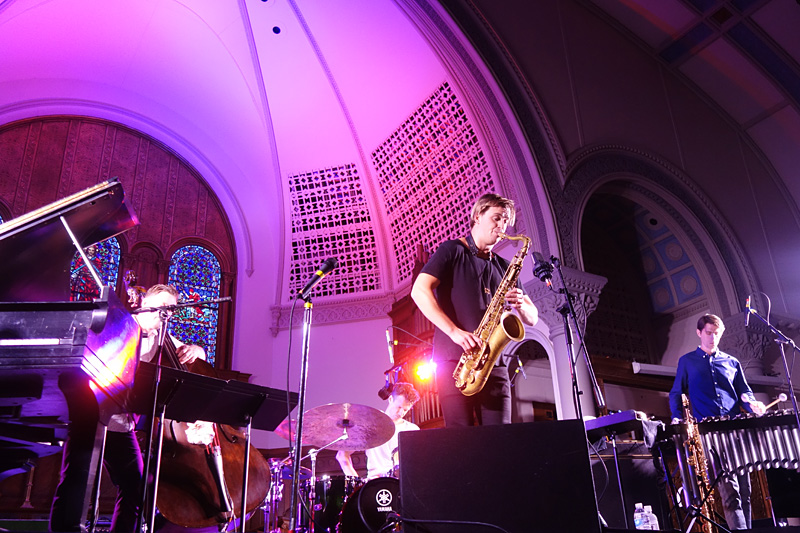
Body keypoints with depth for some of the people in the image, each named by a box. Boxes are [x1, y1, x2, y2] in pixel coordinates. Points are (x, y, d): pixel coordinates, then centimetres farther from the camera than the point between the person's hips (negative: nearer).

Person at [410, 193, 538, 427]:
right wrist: (454, 331, -18)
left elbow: (532, 318, 20)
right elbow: (419, 291, -9)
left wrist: (520, 305, -5)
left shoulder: (503, 267, 21)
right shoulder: (452, 251, 5)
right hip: (454, 358, -5)